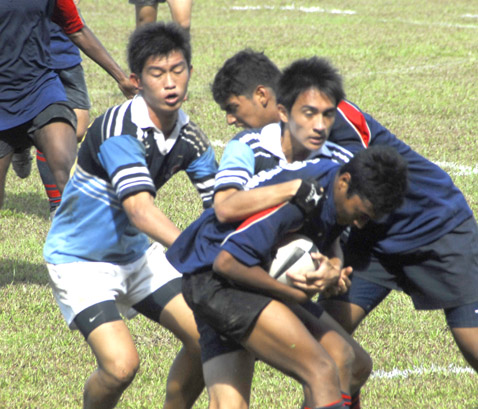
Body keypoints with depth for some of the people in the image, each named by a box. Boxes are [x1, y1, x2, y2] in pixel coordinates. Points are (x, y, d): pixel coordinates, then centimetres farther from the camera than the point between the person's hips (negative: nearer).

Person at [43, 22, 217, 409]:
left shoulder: (189, 137, -5)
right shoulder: (119, 129, -28)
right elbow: (140, 211, -40)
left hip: (137, 253, 7)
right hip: (80, 260, -7)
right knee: (120, 363, -23)